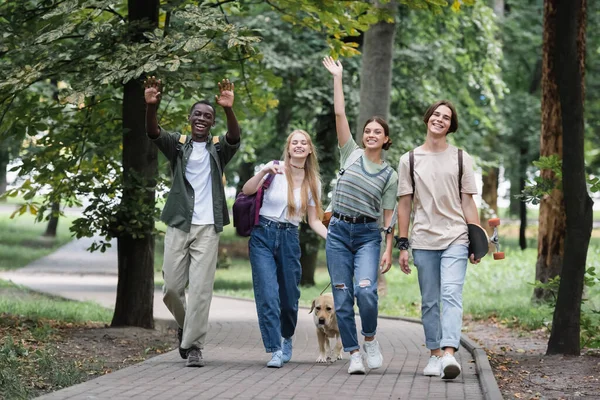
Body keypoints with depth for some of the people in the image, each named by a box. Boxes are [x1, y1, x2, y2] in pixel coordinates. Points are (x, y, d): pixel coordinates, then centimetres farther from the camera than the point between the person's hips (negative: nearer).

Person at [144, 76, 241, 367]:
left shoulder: (218, 149, 6)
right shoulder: (177, 144, 7)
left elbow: (235, 138, -15)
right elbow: (153, 132, -12)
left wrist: (229, 110, -36)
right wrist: (151, 106, -34)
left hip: (207, 227, -1)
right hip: (179, 225, 1)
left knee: (201, 288, -7)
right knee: (171, 287, 2)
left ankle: (193, 345, -4)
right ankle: (185, 325, 30)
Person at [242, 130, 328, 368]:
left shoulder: (313, 182, 7)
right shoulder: (276, 170, -3)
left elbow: (314, 220, 9)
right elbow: (247, 190, -13)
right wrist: (264, 172, -29)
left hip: (290, 239, 3)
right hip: (263, 235, -3)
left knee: (289, 296, 8)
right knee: (268, 295, -13)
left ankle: (286, 339, 35)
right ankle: (275, 350, -12)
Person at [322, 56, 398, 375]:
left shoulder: (389, 175, 6)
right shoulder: (351, 154, 7)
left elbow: (389, 216, 6)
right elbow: (339, 114, 1)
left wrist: (388, 250, -1)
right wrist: (337, 78, -2)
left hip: (367, 235, -1)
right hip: (338, 232, 1)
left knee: (366, 291, -21)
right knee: (342, 298, -1)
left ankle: (370, 339, 3)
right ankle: (353, 353, 6)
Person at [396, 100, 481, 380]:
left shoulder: (461, 159, 10)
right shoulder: (409, 160, 10)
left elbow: (468, 203, 9)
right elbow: (404, 204, 9)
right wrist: (402, 245, 3)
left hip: (455, 239, -2)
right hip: (423, 241, 2)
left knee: (451, 295, -16)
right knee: (429, 302, 6)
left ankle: (449, 353, -28)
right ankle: (435, 355, 15)